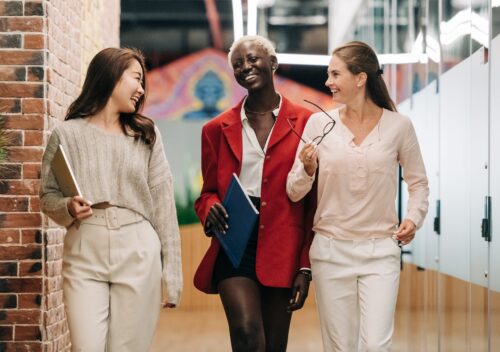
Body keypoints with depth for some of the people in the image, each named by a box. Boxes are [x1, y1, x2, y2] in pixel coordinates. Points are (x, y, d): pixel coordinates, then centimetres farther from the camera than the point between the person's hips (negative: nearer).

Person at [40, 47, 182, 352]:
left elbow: (163, 204, 5)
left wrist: (171, 275, 1)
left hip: (138, 256, 1)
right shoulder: (67, 134, 5)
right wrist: (67, 208, -14)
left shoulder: (147, 133, 9)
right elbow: (48, 196, 10)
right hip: (84, 257, -1)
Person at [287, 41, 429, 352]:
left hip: (380, 250, -1)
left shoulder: (399, 125, -3)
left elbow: (418, 182, 10)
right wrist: (308, 170, -18)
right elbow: (294, 193, 2)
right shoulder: (319, 123, -1)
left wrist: (414, 218, -6)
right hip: (331, 250, 1)